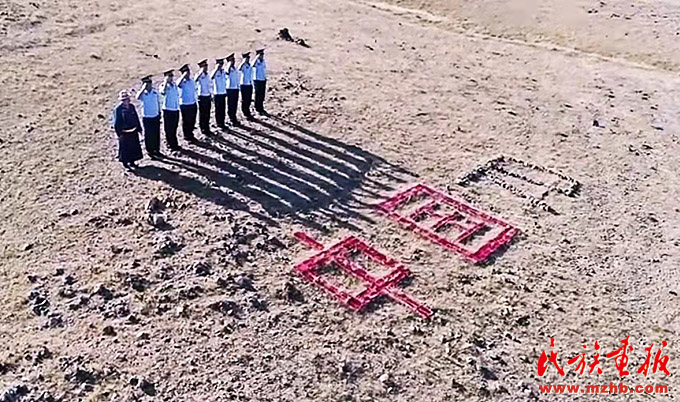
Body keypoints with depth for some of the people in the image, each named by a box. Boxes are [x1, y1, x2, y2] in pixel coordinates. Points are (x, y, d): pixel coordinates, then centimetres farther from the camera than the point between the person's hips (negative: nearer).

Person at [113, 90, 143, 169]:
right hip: (124, 133, -6)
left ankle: (132, 162, 32)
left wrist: (139, 128, 13)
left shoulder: (131, 106, 2)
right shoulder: (118, 109, -15)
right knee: (125, 149, 5)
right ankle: (125, 164, 20)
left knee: (134, 147, 15)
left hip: (133, 131, 6)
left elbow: (136, 118, 12)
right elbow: (116, 123, -12)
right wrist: (119, 133, -13)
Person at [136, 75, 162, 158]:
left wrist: (159, 112, 12)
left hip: (156, 116, 4)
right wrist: (143, 88, -30)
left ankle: (157, 150, 27)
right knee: (148, 135, 4)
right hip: (147, 117, -4)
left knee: (157, 134, 12)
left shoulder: (155, 92, 0)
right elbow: (138, 98, -34)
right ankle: (150, 151, 17)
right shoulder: (142, 93, -11)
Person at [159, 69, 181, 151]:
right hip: (168, 110, -6)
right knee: (169, 129, 2)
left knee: (174, 128, 16)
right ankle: (171, 144, 12)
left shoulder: (174, 84, 10)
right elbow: (162, 92, -33)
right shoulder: (164, 85, -9)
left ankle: (175, 144, 26)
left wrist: (178, 106, 17)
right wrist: (166, 82, -26)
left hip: (176, 109, 6)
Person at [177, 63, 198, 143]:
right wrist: (184, 75, -34)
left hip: (193, 104, 6)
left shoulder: (192, 81, 7)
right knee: (186, 121, 5)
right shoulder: (182, 82, -14)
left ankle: (191, 135, 30)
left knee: (192, 121, 14)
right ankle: (187, 136, 18)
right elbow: (178, 85, -38)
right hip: (185, 105, -6)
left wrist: (195, 99, 18)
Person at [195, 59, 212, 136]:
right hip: (202, 97, -6)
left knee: (207, 114, 13)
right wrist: (201, 72, -33)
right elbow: (195, 80, -34)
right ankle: (203, 129, 12)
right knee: (202, 114, 3)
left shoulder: (208, 74, 9)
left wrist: (211, 95, 17)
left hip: (208, 96, 6)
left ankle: (207, 129, 24)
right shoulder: (199, 75, -11)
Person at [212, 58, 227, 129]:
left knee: (223, 109, 10)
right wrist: (217, 69, -32)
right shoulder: (215, 72, -9)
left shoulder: (223, 71, 7)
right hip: (217, 93, -5)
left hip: (223, 93, 5)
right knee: (218, 109, 3)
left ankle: (222, 123, 19)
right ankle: (219, 123, 12)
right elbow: (211, 77, -32)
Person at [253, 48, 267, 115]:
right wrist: (257, 57, -33)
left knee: (262, 95, 12)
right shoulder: (256, 62, -13)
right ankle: (258, 109, 8)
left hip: (263, 80, 6)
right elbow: (253, 65, -37)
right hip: (257, 80, -6)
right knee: (258, 95, 0)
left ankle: (261, 109, 21)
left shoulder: (264, 61, 8)